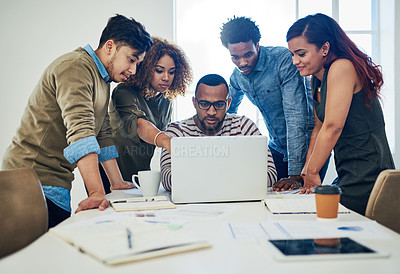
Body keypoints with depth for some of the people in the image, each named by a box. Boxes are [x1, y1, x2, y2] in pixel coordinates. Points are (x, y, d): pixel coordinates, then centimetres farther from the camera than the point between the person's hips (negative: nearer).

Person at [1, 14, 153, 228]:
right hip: (35, 177, -9)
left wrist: (118, 183, 15)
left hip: (56, 181, 9)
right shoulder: (76, 66, -14)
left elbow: (103, 134, 20)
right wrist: (97, 193, -32)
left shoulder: (103, 81, 18)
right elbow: (80, 131, -26)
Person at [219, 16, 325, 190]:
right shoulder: (237, 75, -2)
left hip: (308, 146, -5)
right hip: (277, 149, 5)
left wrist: (295, 175, -33)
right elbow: (228, 112, 17)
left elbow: (296, 116, -29)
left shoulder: (284, 60, -23)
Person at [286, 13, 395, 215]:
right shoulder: (318, 79, 13)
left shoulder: (342, 67, -15)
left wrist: (312, 172, -13)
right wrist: (305, 172, 8)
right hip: (349, 175, 9)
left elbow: (332, 127, -20)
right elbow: (319, 128, 15)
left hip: (366, 176, -9)